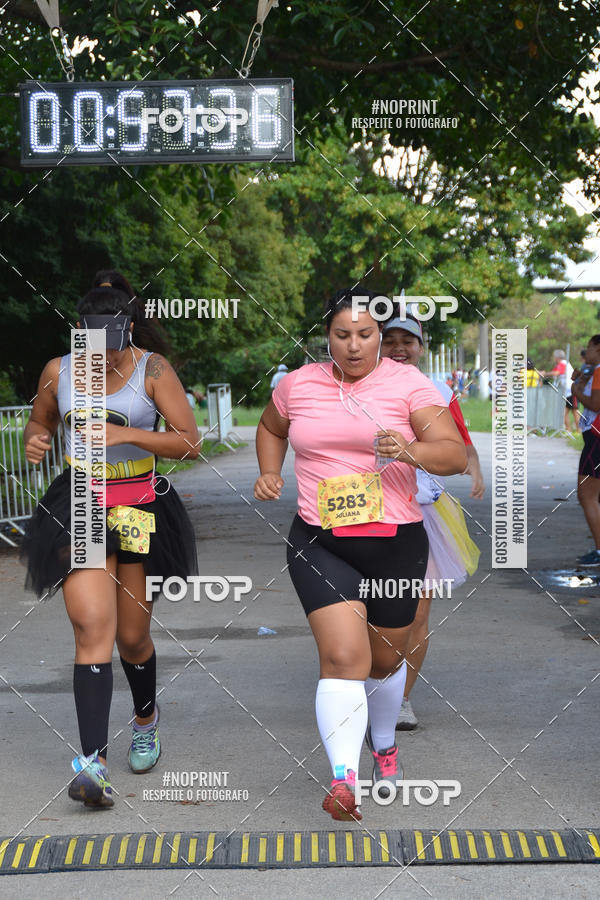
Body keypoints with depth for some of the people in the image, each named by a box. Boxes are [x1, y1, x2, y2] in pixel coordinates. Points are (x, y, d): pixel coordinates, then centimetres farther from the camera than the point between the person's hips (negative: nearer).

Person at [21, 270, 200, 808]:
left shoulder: (152, 370, -6)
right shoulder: (59, 372, 1)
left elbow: (190, 443, -10)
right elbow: (39, 423, 19)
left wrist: (125, 433, -21)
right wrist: (36, 440, -5)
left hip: (141, 508, 0)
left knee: (132, 636, 10)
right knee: (93, 625, -16)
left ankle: (146, 718, 43)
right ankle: (93, 762, -20)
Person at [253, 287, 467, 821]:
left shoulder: (408, 384, -4)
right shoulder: (298, 384, 5)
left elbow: (456, 454, -11)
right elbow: (271, 428, 26)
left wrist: (409, 451, -30)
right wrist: (269, 474, 9)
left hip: (396, 542, 0)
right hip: (319, 542, 0)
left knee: (386, 659, 16)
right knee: (343, 655, -19)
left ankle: (383, 743, 45)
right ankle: (343, 779, -21)